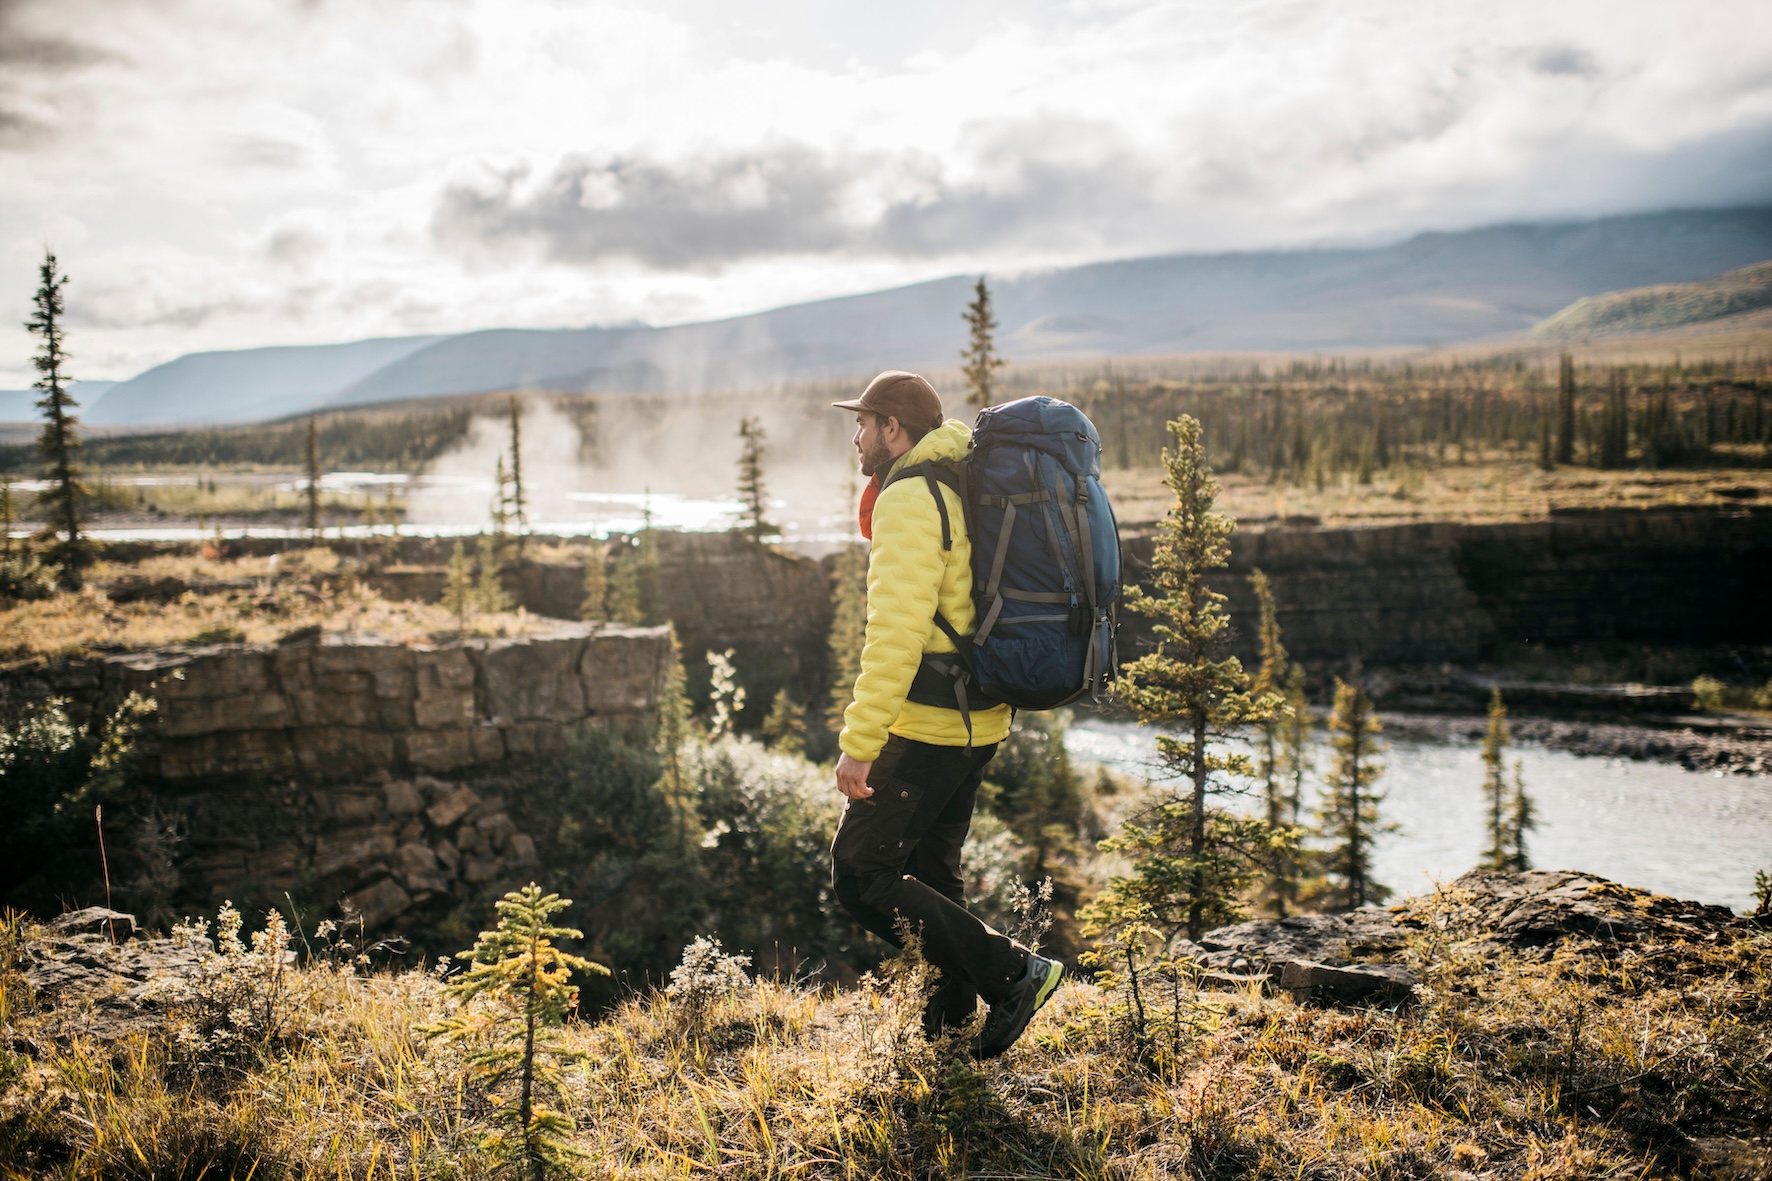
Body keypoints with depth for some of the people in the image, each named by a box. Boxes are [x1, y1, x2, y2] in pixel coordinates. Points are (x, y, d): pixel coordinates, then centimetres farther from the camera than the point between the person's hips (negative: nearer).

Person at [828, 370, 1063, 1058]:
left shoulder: (908, 501, -16)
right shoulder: (959, 494, 15)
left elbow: (897, 630, -25)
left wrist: (859, 741, -25)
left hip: (928, 726, -10)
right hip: (979, 723, 10)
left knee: (860, 877, -5)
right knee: (929, 872, 20)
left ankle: (1012, 973, -4)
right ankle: (951, 1025, 29)